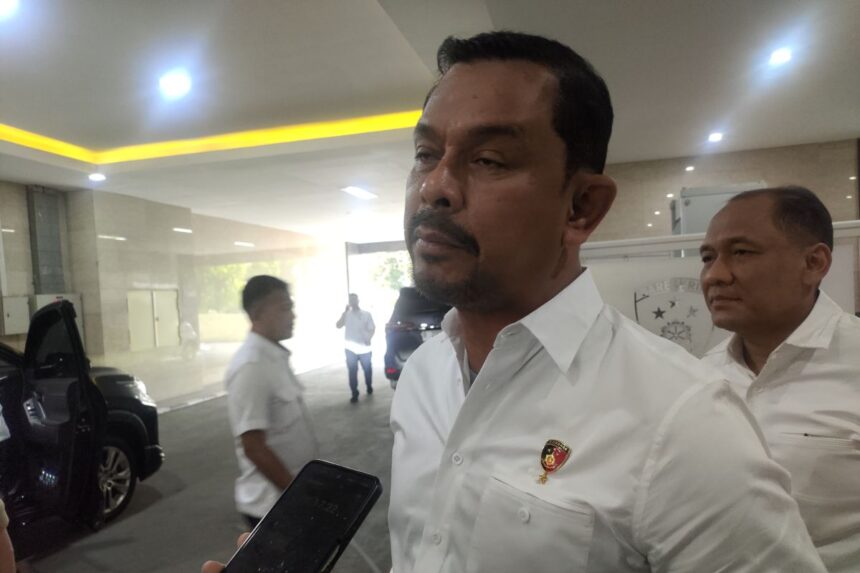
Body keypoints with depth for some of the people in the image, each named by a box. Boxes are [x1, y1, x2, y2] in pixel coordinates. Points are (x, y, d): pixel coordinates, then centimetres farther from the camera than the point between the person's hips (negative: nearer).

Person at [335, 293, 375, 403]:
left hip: (364, 348, 0)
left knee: (367, 369, 14)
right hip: (350, 349, 0)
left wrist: (368, 338, -14)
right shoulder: (347, 314, 2)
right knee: (352, 372, 0)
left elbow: (372, 328, 3)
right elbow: (338, 326, -10)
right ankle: (354, 394, 9)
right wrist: (345, 312, -15)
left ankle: (369, 386, 38)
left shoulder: (366, 314, 0)